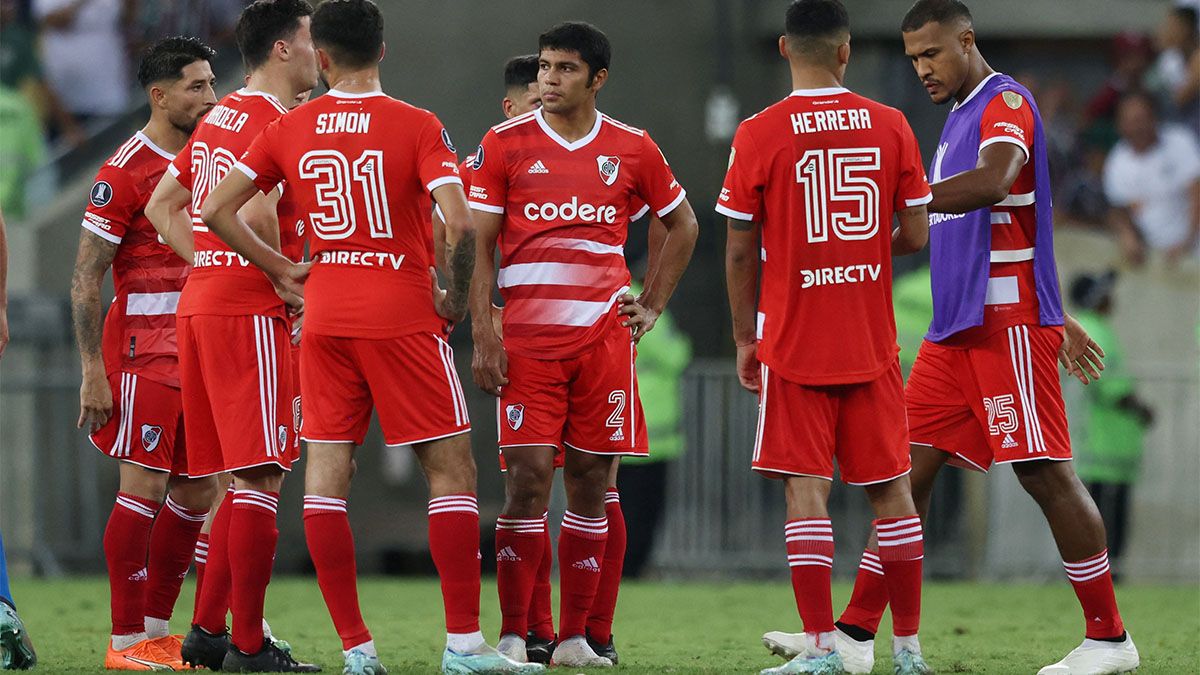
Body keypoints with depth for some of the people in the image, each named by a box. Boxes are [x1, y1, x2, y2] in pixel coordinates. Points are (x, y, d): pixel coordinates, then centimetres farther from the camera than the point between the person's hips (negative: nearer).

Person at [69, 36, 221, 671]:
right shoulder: (125, 171, -10)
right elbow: (85, 278, -10)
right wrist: (93, 372, -15)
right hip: (144, 344, -7)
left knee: (197, 489, 6)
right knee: (144, 486, -9)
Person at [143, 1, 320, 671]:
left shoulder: (218, 118, 17)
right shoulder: (273, 122, -12)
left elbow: (163, 205, 22)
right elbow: (257, 212, -25)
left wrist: (210, 266, 14)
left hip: (199, 306, 9)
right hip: (250, 313, -9)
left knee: (242, 477, 14)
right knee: (260, 477, -7)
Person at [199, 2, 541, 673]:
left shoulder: (290, 130, 4)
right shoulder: (417, 127, -7)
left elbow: (216, 209, 4)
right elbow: (459, 223, -18)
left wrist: (280, 269, 12)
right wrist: (456, 297, -3)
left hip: (324, 316, 4)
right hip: (404, 314, -4)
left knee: (327, 475, 6)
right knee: (452, 469, 2)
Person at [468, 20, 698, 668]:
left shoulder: (632, 149, 7)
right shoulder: (505, 144, 2)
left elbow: (682, 224, 21)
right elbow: (479, 244, 1)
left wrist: (651, 304, 12)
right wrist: (483, 333, -8)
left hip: (604, 336, 2)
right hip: (527, 339, -2)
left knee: (591, 480, 2)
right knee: (528, 476, -9)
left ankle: (574, 638, 8)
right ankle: (512, 637, -4)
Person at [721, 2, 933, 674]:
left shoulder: (760, 134, -6)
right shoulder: (891, 126, 0)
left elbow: (740, 251, -4)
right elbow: (916, 235, 2)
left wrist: (745, 339, 7)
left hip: (793, 344, -2)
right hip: (873, 342, 2)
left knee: (806, 488, -2)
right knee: (891, 487, 9)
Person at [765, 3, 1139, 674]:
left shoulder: (1006, 102, -8)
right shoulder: (961, 117, 21)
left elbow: (995, 182, -29)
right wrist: (1059, 321, 28)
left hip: (1007, 324, -9)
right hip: (956, 328, 9)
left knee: (1045, 472, -7)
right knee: (910, 466, 5)